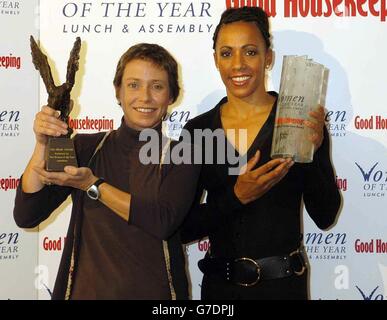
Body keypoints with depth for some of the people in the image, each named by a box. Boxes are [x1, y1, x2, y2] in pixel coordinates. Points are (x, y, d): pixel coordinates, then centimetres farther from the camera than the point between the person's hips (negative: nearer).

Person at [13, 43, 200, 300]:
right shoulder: (86, 147, 0)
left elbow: (163, 222, -20)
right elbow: (26, 217, -7)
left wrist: (92, 185, -19)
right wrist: (43, 145, -16)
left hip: (155, 291, -1)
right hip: (86, 289, 1)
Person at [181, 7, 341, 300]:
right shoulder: (197, 130, -2)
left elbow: (325, 216, -7)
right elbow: (182, 227, -5)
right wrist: (237, 196, -19)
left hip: (282, 282, -2)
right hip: (219, 282, 2)